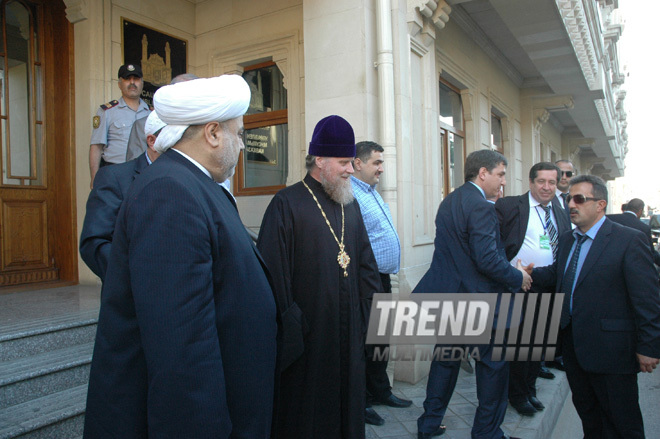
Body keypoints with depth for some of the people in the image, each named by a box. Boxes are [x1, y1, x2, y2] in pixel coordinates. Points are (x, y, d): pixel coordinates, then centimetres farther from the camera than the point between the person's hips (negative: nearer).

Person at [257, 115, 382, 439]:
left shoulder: (349, 205, 10)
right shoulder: (287, 204, -11)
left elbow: (365, 263, 14)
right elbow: (273, 275, -14)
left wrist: (368, 314, 8)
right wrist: (287, 331, -14)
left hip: (348, 334, 6)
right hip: (309, 336, -6)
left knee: (348, 407, 18)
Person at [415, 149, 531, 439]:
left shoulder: (448, 201, 10)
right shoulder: (481, 207, -19)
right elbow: (488, 260, -25)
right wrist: (518, 278, -7)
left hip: (447, 293, 9)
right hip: (477, 299, -8)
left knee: (446, 359, 18)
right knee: (494, 364, 9)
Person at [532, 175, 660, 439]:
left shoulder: (629, 240, -13)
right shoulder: (566, 240, 11)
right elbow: (557, 273, 17)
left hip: (611, 348, -7)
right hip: (573, 345, 7)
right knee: (586, 410, 21)